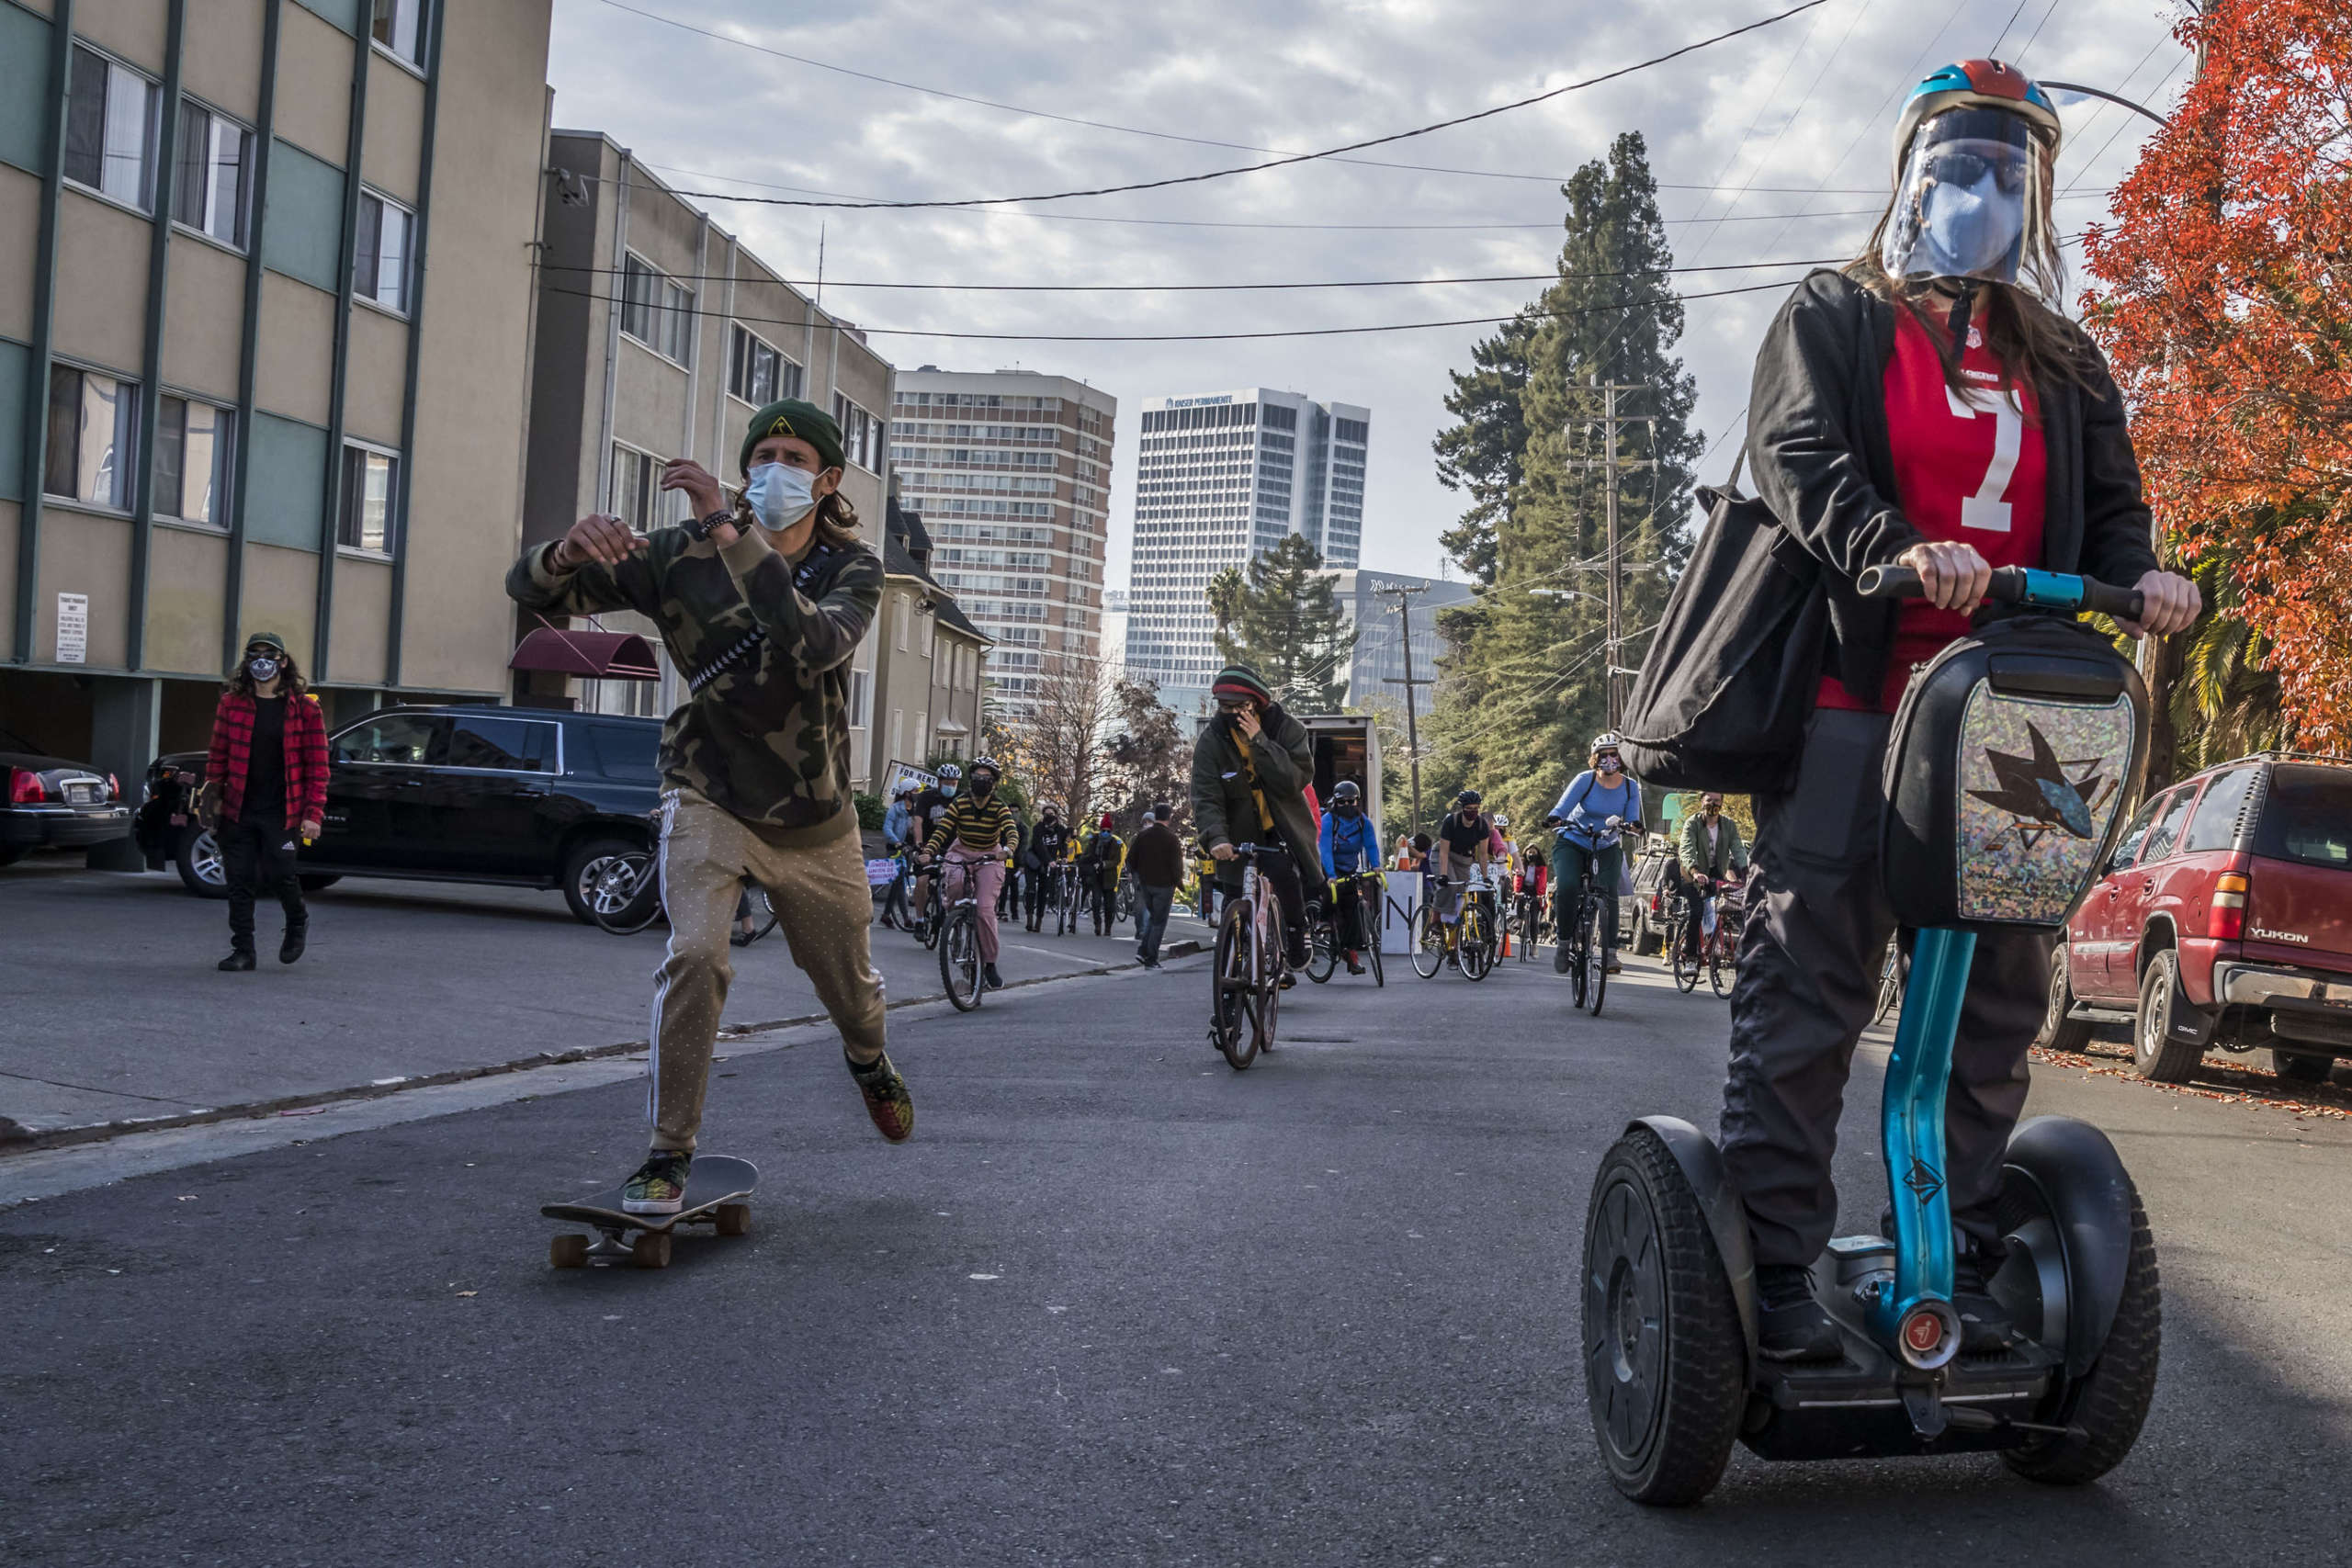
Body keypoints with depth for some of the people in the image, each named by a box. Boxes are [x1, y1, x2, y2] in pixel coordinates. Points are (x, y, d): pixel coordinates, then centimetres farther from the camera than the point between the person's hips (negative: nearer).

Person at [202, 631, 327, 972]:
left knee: (279, 874, -7)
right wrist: (213, 794, 4)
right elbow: (218, 755, 14)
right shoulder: (231, 703, 7)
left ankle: (298, 921, 25)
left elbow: (317, 767, -3)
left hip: (281, 813, -3)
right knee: (240, 882, 3)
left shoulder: (305, 709, -2)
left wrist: (313, 814, -9)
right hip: (238, 812, 3)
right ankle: (242, 951, 14)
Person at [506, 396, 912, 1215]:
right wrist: (569, 551, -40)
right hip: (709, 799, -1)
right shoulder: (680, 556, -13)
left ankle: (869, 1061, 53)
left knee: (848, 981, 16)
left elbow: (813, 644, -35)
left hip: (814, 817, 2)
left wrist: (730, 534, -43)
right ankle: (669, 1154, -11)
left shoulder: (851, 568, -12)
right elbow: (530, 590, -16)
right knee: (696, 955, -25)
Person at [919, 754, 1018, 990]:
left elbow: (1012, 833, -26)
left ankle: (990, 964, -5)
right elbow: (941, 830, -15)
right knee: (954, 886, -35)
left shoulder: (999, 807, -11)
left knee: (986, 909, -16)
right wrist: (928, 852, -31)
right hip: (962, 852, 1)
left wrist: (1007, 850, -48)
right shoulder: (960, 803, -7)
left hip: (989, 857, -1)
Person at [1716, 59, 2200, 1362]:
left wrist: (2136, 574, -6)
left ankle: (1954, 1266, 17)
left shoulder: (2063, 363, 23)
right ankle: (1773, 1268, -1)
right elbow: (1797, 458, -9)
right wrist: (1900, 551, -28)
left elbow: (2108, 505, 19)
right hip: (1853, 703, -5)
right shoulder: (1833, 317, 7)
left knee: (1997, 999, 7)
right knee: (1807, 986, -7)